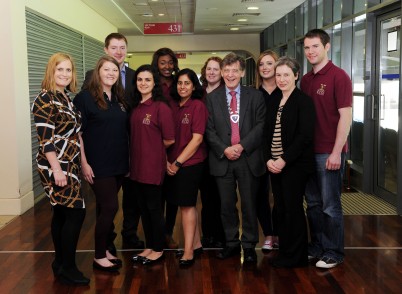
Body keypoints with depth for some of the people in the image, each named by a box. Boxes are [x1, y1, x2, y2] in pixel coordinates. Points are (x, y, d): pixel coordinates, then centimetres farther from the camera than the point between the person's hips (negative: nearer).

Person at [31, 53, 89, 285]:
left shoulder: (66, 98, 12)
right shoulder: (45, 100, -14)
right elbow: (45, 139, -19)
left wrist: (81, 162, 17)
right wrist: (57, 170, -22)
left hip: (70, 164, 8)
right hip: (56, 166, -8)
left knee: (61, 213, 13)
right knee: (76, 212, -7)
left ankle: (61, 262, 23)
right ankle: (67, 268, 4)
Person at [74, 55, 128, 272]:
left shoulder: (119, 99, 11)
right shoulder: (85, 97, -7)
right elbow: (77, 133, -10)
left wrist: (126, 160, 12)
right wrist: (84, 163, -14)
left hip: (118, 163, 6)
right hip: (98, 164, -6)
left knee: (105, 207, 13)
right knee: (110, 207, -7)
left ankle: (104, 249, 24)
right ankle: (99, 256, 8)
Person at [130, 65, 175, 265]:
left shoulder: (161, 107, -13)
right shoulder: (136, 107, 8)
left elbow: (169, 140, -11)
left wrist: (153, 147, 2)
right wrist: (145, 146, 4)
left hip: (153, 166, -7)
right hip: (137, 166, 7)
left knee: (154, 208, 5)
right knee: (143, 208, 15)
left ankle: (158, 249, 22)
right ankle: (149, 246, 29)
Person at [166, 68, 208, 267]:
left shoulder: (198, 106, -9)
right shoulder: (173, 107, 9)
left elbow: (197, 138, -14)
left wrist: (178, 162, -13)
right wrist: (167, 161, 1)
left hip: (191, 162, -6)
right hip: (173, 165, 6)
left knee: (186, 205, -3)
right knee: (188, 205, 13)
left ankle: (188, 251, 6)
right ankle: (196, 244, 25)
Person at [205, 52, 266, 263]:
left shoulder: (255, 96, 4)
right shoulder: (212, 98, 8)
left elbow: (261, 125, -3)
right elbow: (209, 129, 3)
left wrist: (242, 146, -14)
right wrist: (224, 149, -11)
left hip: (248, 158, -1)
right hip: (222, 158, 1)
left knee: (249, 204, 4)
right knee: (226, 204, 8)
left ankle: (249, 245, 17)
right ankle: (231, 243, 22)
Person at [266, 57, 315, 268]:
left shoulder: (304, 101, -7)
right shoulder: (273, 103, 13)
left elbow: (305, 136, -14)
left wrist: (284, 160, -17)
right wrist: (269, 160, -1)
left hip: (295, 165, -6)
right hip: (275, 165, 6)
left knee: (293, 209, 0)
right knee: (281, 209, 10)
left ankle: (296, 256, 14)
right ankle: (284, 252, 23)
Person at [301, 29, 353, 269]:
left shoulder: (339, 76, -9)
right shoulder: (306, 80, 11)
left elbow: (345, 116, -14)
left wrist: (336, 152, -18)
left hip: (329, 152, -7)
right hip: (308, 151, 7)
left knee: (330, 205, 2)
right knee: (313, 203, 14)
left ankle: (334, 252, 17)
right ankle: (317, 246, 28)